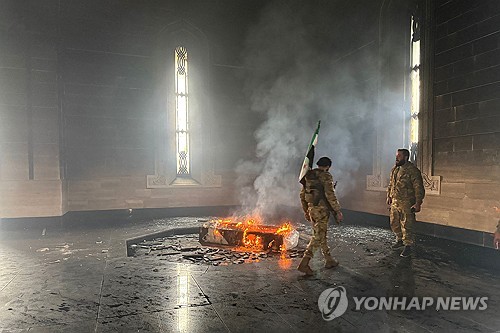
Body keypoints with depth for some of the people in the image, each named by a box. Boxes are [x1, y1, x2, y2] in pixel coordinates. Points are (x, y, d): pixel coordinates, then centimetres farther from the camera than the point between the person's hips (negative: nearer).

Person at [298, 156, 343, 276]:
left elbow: (302, 195, 14)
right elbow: (330, 195, -18)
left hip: (311, 208, 8)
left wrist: (305, 211, 21)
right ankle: (304, 263, -11)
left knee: (321, 235, 18)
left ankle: (329, 260, 30)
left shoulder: (308, 176, 11)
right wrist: (338, 211, -12)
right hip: (322, 210, -8)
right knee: (318, 237, -5)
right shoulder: (326, 176, -11)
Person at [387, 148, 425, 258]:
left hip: (407, 204, -7)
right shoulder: (394, 169, 10)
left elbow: (419, 188, -15)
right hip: (394, 202, 8)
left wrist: (418, 203, -18)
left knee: (406, 225, -1)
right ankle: (400, 240, 35)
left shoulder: (412, 170, -14)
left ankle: (408, 246, 10)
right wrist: (389, 196, 18)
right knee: (394, 223, 16)